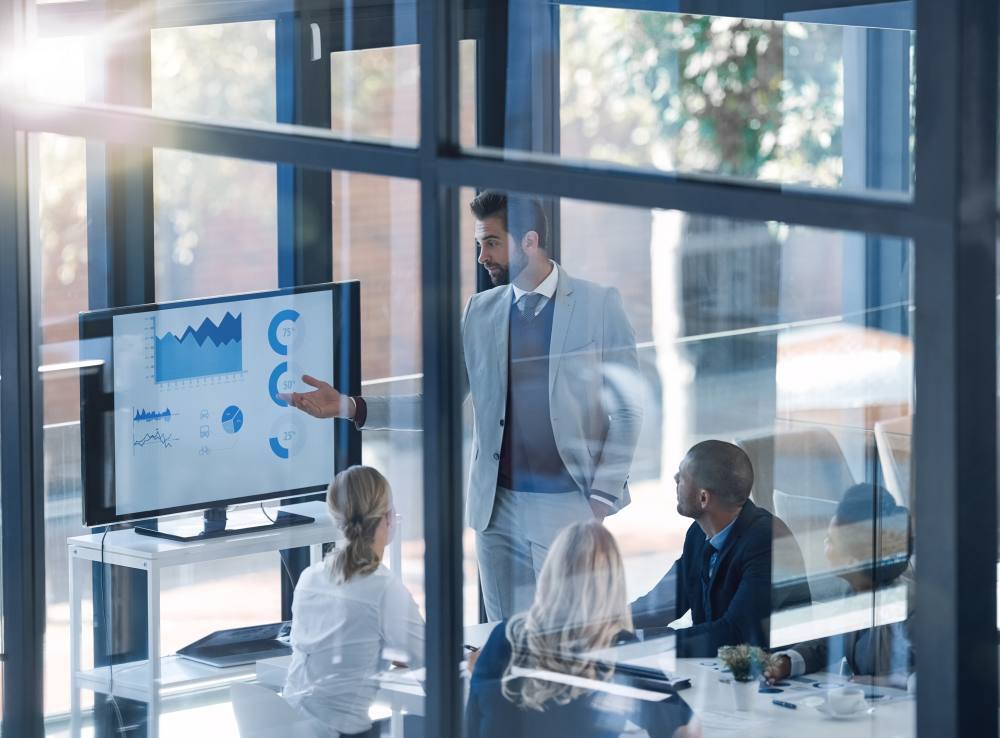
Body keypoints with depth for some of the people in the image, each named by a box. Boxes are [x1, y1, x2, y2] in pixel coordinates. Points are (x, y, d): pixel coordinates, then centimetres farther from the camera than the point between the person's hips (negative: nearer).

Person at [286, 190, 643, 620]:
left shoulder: (599, 306, -1)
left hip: (572, 505, -4)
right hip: (499, 508, 4)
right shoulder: (480, 312, 11)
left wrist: (602, 500, -8)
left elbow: (627, 411, -1)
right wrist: (351, 407, -2)